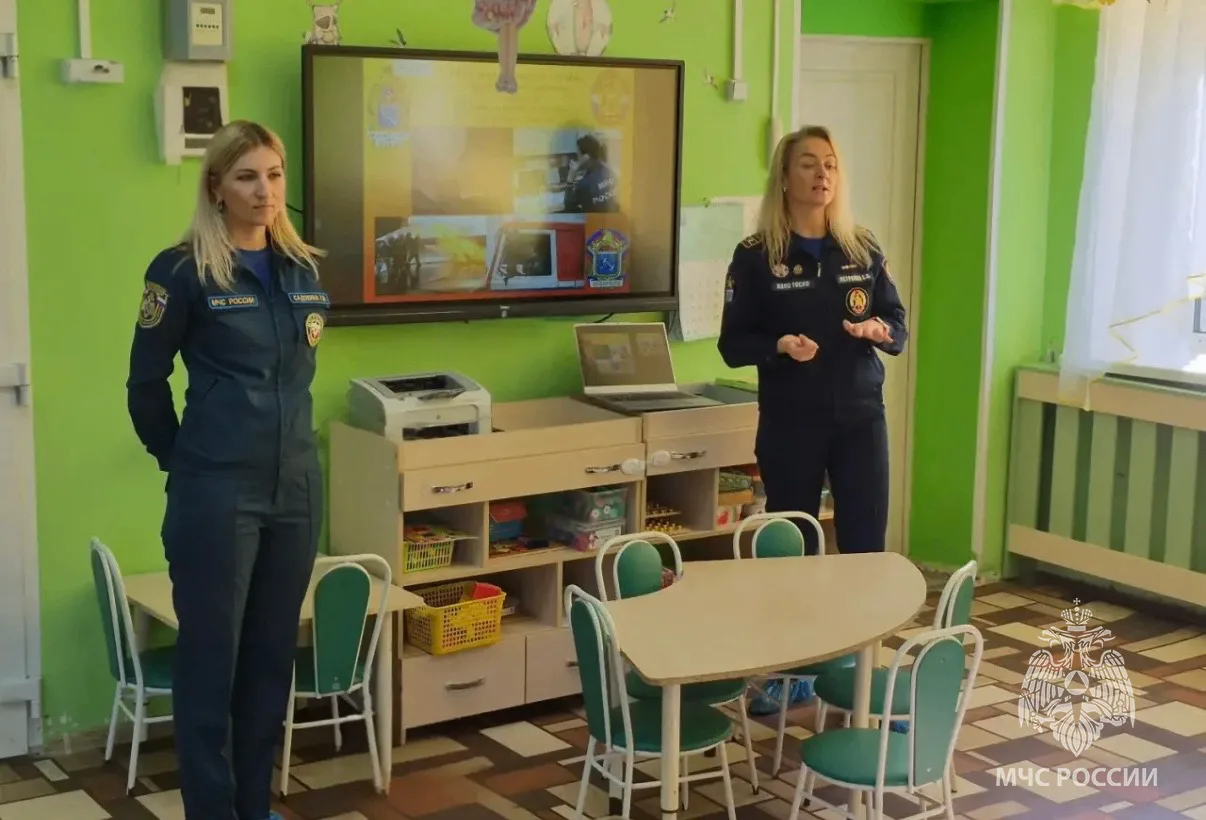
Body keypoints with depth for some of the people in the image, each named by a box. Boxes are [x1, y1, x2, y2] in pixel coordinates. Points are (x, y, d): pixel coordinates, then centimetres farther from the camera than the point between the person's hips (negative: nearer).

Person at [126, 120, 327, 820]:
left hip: (297, 486, 5)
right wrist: (180, 460, 6)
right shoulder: (184, 270, -8)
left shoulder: (306, 269, 8)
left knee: (273, 651, 13)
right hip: (216, 493, -5)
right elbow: (146, 382, -1)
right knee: (211, 654, 3)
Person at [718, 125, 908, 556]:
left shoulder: (864, 249, 5)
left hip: (861, 415, 2)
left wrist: (878, 330, -14)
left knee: (866, 547, 2)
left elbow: (900, 329, 9)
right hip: (789, 422, -2)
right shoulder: (755, 255, -3)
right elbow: (732, 345, -3)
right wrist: (780, 345, -22)